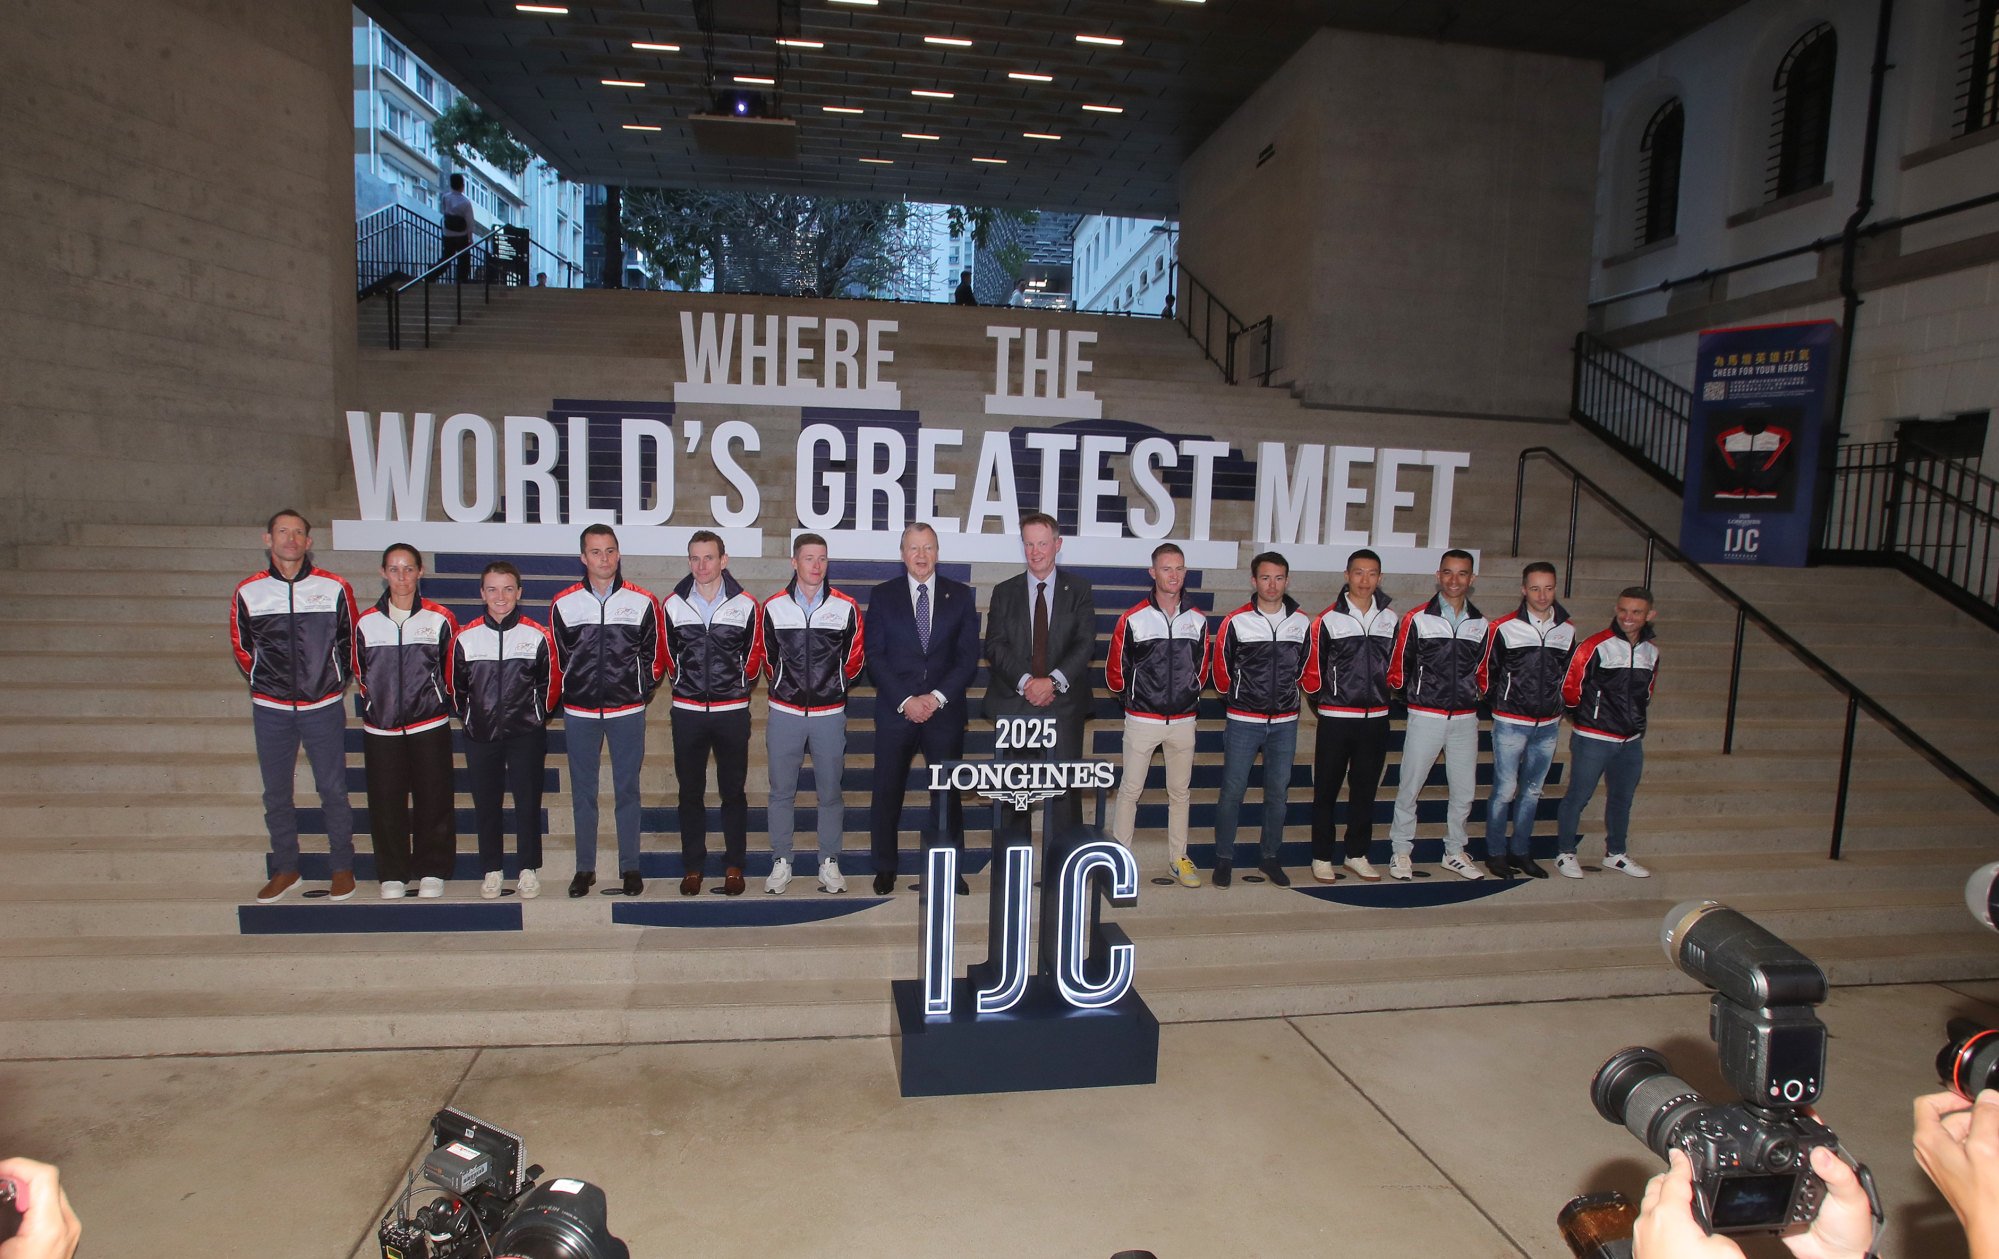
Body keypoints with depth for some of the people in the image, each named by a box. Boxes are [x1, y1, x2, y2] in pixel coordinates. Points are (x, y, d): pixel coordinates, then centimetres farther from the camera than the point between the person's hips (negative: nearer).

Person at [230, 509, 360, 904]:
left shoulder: (335, 588, -3)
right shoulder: (248, 591, 1)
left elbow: (348, 642, 9)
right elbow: (241, 646, 14)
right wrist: (266, 684, 15)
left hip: (323, 708, -2)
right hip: (270, 711, 2)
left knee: (333, 789, 3)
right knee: (276, 793, 10)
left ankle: (343, 867, 16)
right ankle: (285, 868, 24)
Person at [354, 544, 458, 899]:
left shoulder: (440, 619, -1)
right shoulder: (366, 622, 3)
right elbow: (359, 671, 15)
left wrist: (434, 699, 9)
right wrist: (379, 700, 13)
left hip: (430, 726, -1)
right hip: (380, 727, 1)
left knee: (433, 800, 2)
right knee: (386, 803, 5)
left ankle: (432, 871, 14)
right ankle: (392, 874, 17)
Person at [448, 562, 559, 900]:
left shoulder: (538, 636, -3)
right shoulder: (465, 638, -1)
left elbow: (550, 684, 6)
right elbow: (455, 685, 10)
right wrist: (470, 718, 11)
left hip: (527, 735, -1)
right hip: (480, 736, 1)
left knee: (528, 803, 3)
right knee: (485, 804, 8)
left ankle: (530, 869, 15)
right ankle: (491, 870, 21)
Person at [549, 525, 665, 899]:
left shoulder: (643, 602, 0)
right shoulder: (563, 604, 3)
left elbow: (655, 656, 7)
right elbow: (557, 658, 11)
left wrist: (640, 693, 4)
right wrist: (568, 695, 7)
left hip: (627, 712, -1)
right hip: (579, 713, 1)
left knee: (627, 791, 4)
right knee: (582, 792, 7)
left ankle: (630, 867, 13)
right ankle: (585, 868, 17)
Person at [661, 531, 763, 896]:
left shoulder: (744, 604, -3)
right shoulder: (674, 604, 0)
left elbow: (754, 655, 9)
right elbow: (669, 656, 13)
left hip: (732, 711, -1)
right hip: (687, 711, 1)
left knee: (733, 791, 6)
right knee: (690, 791, 8)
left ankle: (734, 866, 16)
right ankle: (693, 867, 19)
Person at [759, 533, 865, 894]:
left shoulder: (846, 607, 0)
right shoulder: (774, 607, 2)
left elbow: (854, 658, 11)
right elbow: (767, 658, 14)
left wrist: (832, 686, 11)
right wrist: (784, 688, 13)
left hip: (830, 713, 0)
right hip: (784, 713, 1)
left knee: (830, 792, 5)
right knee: (781, 791, 6)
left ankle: (829, 863, 17)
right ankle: (781, 864, 17)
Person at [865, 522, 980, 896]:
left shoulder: (960, 595, 7)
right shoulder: (882, 596, 6)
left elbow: (968, 655, 2)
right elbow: (875, 656, 0)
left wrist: (937, 697, -10)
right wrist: (905, 701, -11)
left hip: (945, 709, 0)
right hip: (895, 710, 0)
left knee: (948, 792, 3)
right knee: (887, 792, 5)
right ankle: (885, 868, 19)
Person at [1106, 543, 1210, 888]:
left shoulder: (1198, 620, 2)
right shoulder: (1134, 619, -8)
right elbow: (1115, 670, 1)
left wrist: (1188, 695, 13)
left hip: (1183, 721, 3)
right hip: (1142, 720, -3)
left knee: (1179, 792, 11)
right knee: (1130, 790, 3)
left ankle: (1178, 859, 22)